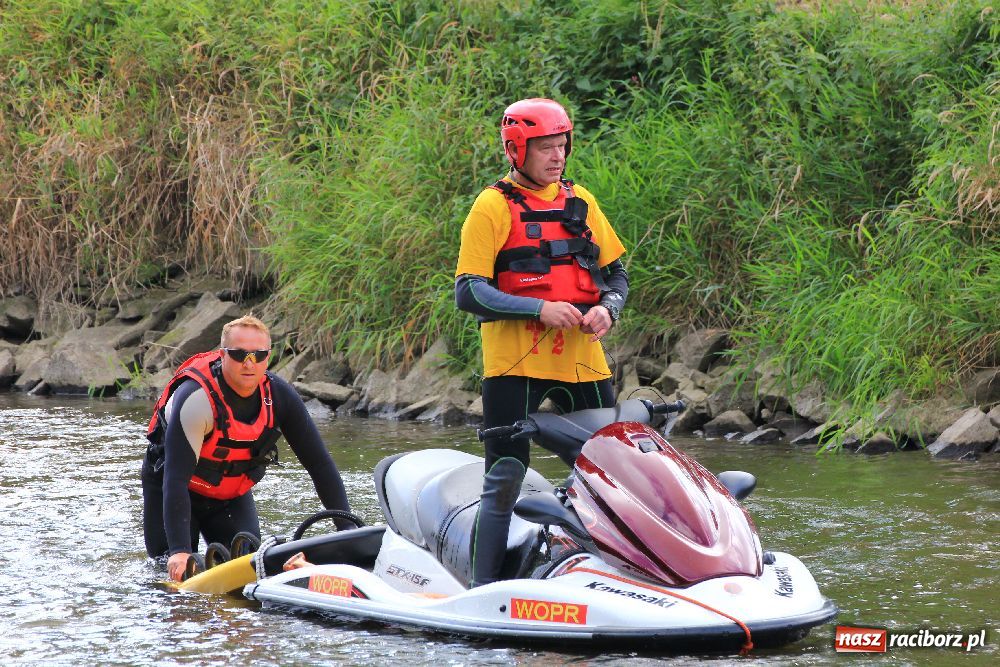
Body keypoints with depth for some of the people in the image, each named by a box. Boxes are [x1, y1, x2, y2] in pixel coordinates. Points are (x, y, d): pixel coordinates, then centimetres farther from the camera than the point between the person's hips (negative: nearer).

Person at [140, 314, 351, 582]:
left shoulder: (279, 396, -19)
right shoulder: (195, 398, -35)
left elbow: (319, 462, -14)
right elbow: (176, 478, -38)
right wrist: (179, 550, -46)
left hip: (232, 494, 4)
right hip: (170, 490, -4)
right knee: (174, 571, -5)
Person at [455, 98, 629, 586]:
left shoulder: (579, 201, 14)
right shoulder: (493, 207, -2)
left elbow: (616, 270, 20)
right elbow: (468, 291, -9)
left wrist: (607, 308, -2)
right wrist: (540, 309, -18)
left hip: (582, 359, 5)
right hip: (516, 362, -5)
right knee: (505, 481, -6)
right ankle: (484, 589, -2)